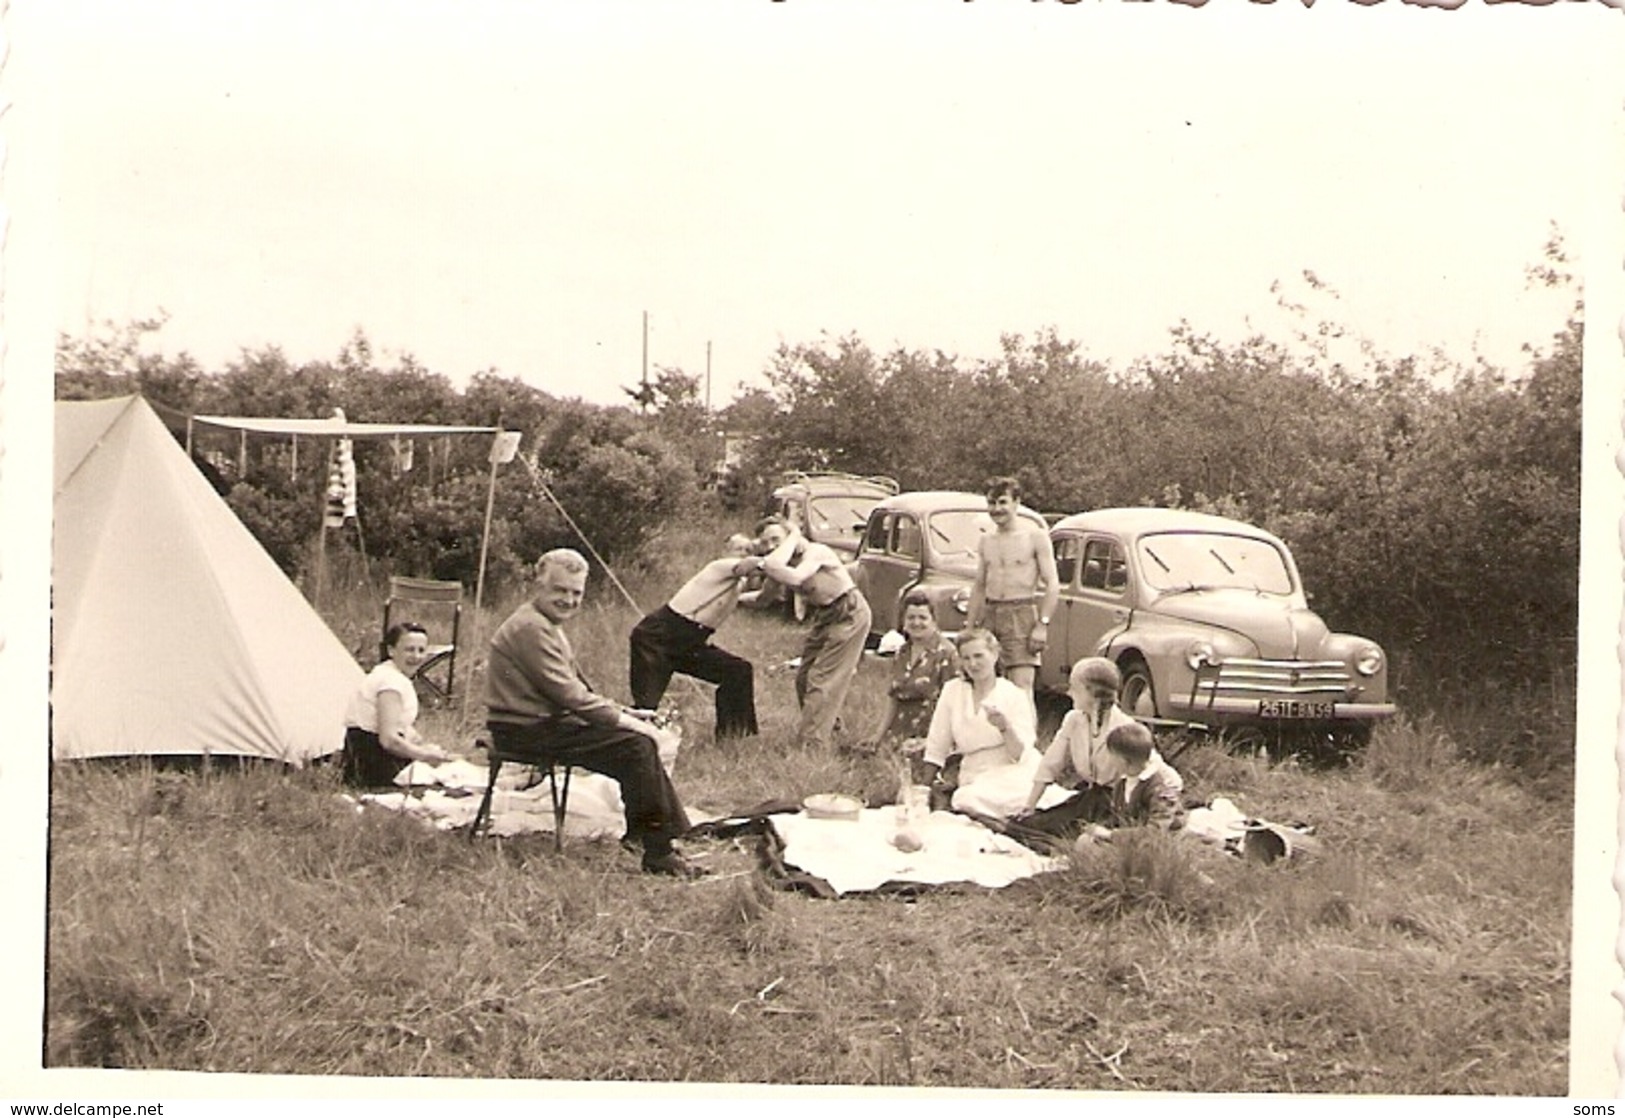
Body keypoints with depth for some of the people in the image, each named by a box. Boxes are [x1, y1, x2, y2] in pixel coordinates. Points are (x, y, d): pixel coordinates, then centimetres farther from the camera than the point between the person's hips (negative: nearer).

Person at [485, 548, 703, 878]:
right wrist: (624, 720, -18)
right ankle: (657, 853, -15)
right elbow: (568, 694, -21)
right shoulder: (530, 627, -16)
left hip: (546, 720, 11)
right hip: (526, 731, -11)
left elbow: (577, 688, 19)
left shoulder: (548, 625, 19)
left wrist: (624, 714, 6)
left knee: (641, 739, 6)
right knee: (635, 746, -19)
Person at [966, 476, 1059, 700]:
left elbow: (1052, 584, -6)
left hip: (1021, 613, -5)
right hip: (990, 613, 5)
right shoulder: (986, 541, 14)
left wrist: (1042, 625, -15)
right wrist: (969, 627, 15)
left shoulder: (1035, 536, -2)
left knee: (1021, 687, -12)